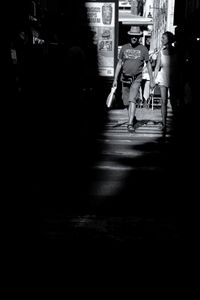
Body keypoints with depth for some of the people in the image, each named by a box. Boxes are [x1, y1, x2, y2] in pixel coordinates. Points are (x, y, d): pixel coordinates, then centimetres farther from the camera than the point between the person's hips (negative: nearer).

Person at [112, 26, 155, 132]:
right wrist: (115, 79, 4)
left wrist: (152, 80, 3)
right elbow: (119, 64, 9)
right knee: (126, 102, 9)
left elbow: (148, 65, 5)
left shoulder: (143, 49, -1)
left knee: (132, 100, -17)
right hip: (125, 78, 3)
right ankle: (132, 118, 33)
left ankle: (130, 124, -18)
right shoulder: (124, 48, 4)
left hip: (137, 79, -3)